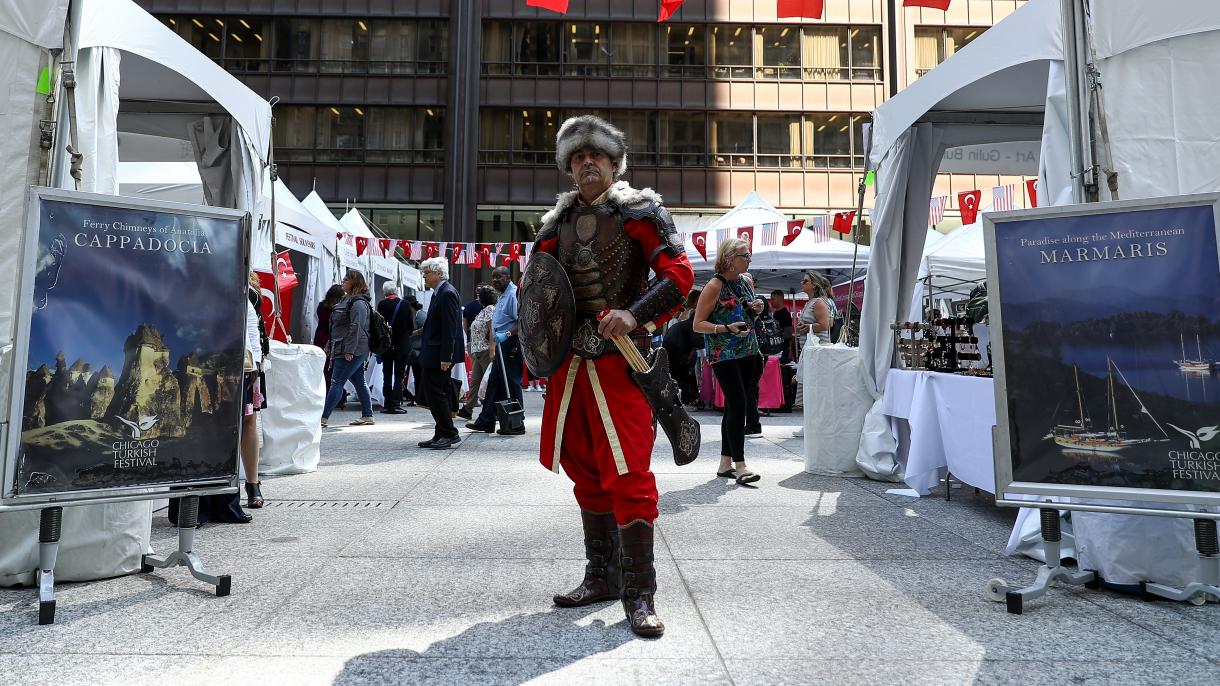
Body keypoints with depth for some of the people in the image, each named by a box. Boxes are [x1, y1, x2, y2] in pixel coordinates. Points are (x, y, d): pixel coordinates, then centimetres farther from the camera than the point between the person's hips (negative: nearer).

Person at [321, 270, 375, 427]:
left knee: (337, 382, -9)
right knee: (360, 383, 11)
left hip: (352, 351, -11)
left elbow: (356, 327, -21)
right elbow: (340, 327, 25)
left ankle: (324, 417, -7)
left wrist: (349, 350, -23)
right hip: (356, 351, 11)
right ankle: (367, 415, 15)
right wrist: (332, 347, 22)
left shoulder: (358, 302, -14)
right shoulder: (348, 300, 20)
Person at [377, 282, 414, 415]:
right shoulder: (405, 304, -6)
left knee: (387, 375, 10)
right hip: (402, 345, 0)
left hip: (386, 344, 0)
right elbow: (411, 325, -1)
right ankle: (396, 404, -3)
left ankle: (388, 404, 10)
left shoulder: (382, 304, -8)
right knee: (399, 375, 4)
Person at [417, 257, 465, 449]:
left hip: (440, 356, -10)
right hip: (434, 356, 10)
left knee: (437, 394, -7)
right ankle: (443, 435, 19)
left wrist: (445, 357, -22)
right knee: (439, 395, 13)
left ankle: (449, 434, 2)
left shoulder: (447, 293, -15)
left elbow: (450, 329, -20)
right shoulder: (439, 293, 16)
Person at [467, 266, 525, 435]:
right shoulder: (503, 295, 19)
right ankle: (486, 421, 21)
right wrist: (495, 335, 18)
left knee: (511, 384, -5)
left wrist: (506, 334, -31)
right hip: (503, 345, 11)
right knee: (494, 383, 14)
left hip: (511, 345, -11)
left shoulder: (514, 294, -14)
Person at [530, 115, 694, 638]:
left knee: (628, 473, -8)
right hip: (570, 361, 6)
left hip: (620, 361, -6)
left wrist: (636, 314, -24)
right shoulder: (559, 220, 14)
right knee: (587, 473, 12)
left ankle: (638, 592, 4)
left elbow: (679, 274, -9)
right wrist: (541, 335, 4)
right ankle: (601, 576, 27)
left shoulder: (639, 211, 0)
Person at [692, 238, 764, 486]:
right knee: (738, 404, -14)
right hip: (723, 354, -8)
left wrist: (756, 308, 4)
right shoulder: (714, 286, -11)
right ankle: (739, 465, -10)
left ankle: (725, 463, 17)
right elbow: (698, 324, -12)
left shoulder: (746, 281, 11)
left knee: (734, 405, 10)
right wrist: (727, 328, -24)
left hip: (747, 352, 8)